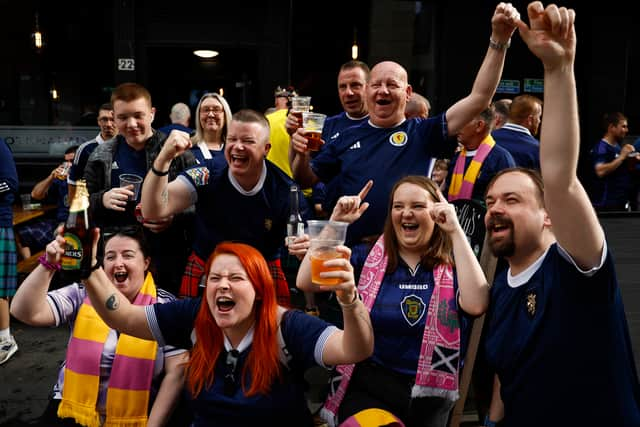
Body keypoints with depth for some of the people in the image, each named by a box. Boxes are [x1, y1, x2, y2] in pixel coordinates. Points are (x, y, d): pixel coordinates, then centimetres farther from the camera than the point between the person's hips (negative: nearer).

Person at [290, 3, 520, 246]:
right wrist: (301, 154, -10)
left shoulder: (423, 133, -2)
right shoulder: (348, 137, 7)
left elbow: (479, 99, -9)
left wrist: (499, 40, -16)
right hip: (351, 250, 2)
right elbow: (307, 180, 12)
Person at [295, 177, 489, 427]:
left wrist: (456, 231, -20)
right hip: (368, 386, 0)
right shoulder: (368, 257, 2)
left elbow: (476, 305, -22)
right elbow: (306, 282, -8)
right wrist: (335, 222, -12)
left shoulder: (455, 264, 0)